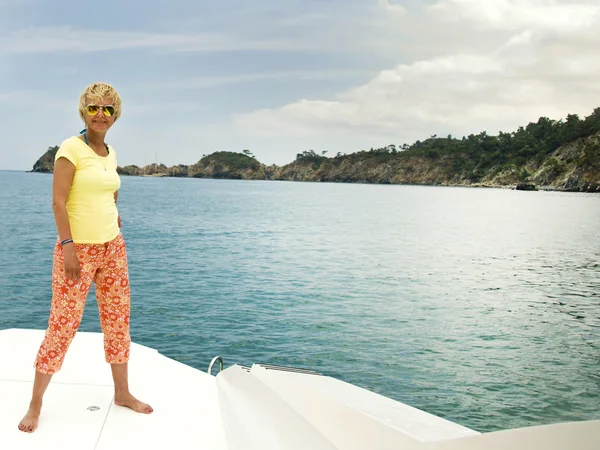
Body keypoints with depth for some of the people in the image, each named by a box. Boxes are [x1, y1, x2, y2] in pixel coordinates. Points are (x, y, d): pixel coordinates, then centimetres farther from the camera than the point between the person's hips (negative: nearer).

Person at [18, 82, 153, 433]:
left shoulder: (111, 154, 10)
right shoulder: (71, 148, -10)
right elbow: (58, 200, -16)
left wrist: (115, 222, 16)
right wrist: (68, 245, -21)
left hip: (113, 247, 7)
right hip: (78, 249, -7)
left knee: (118, 320, 11)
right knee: (63, 325, -4)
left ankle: (123, 393, 25)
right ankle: (35, 406, 11)